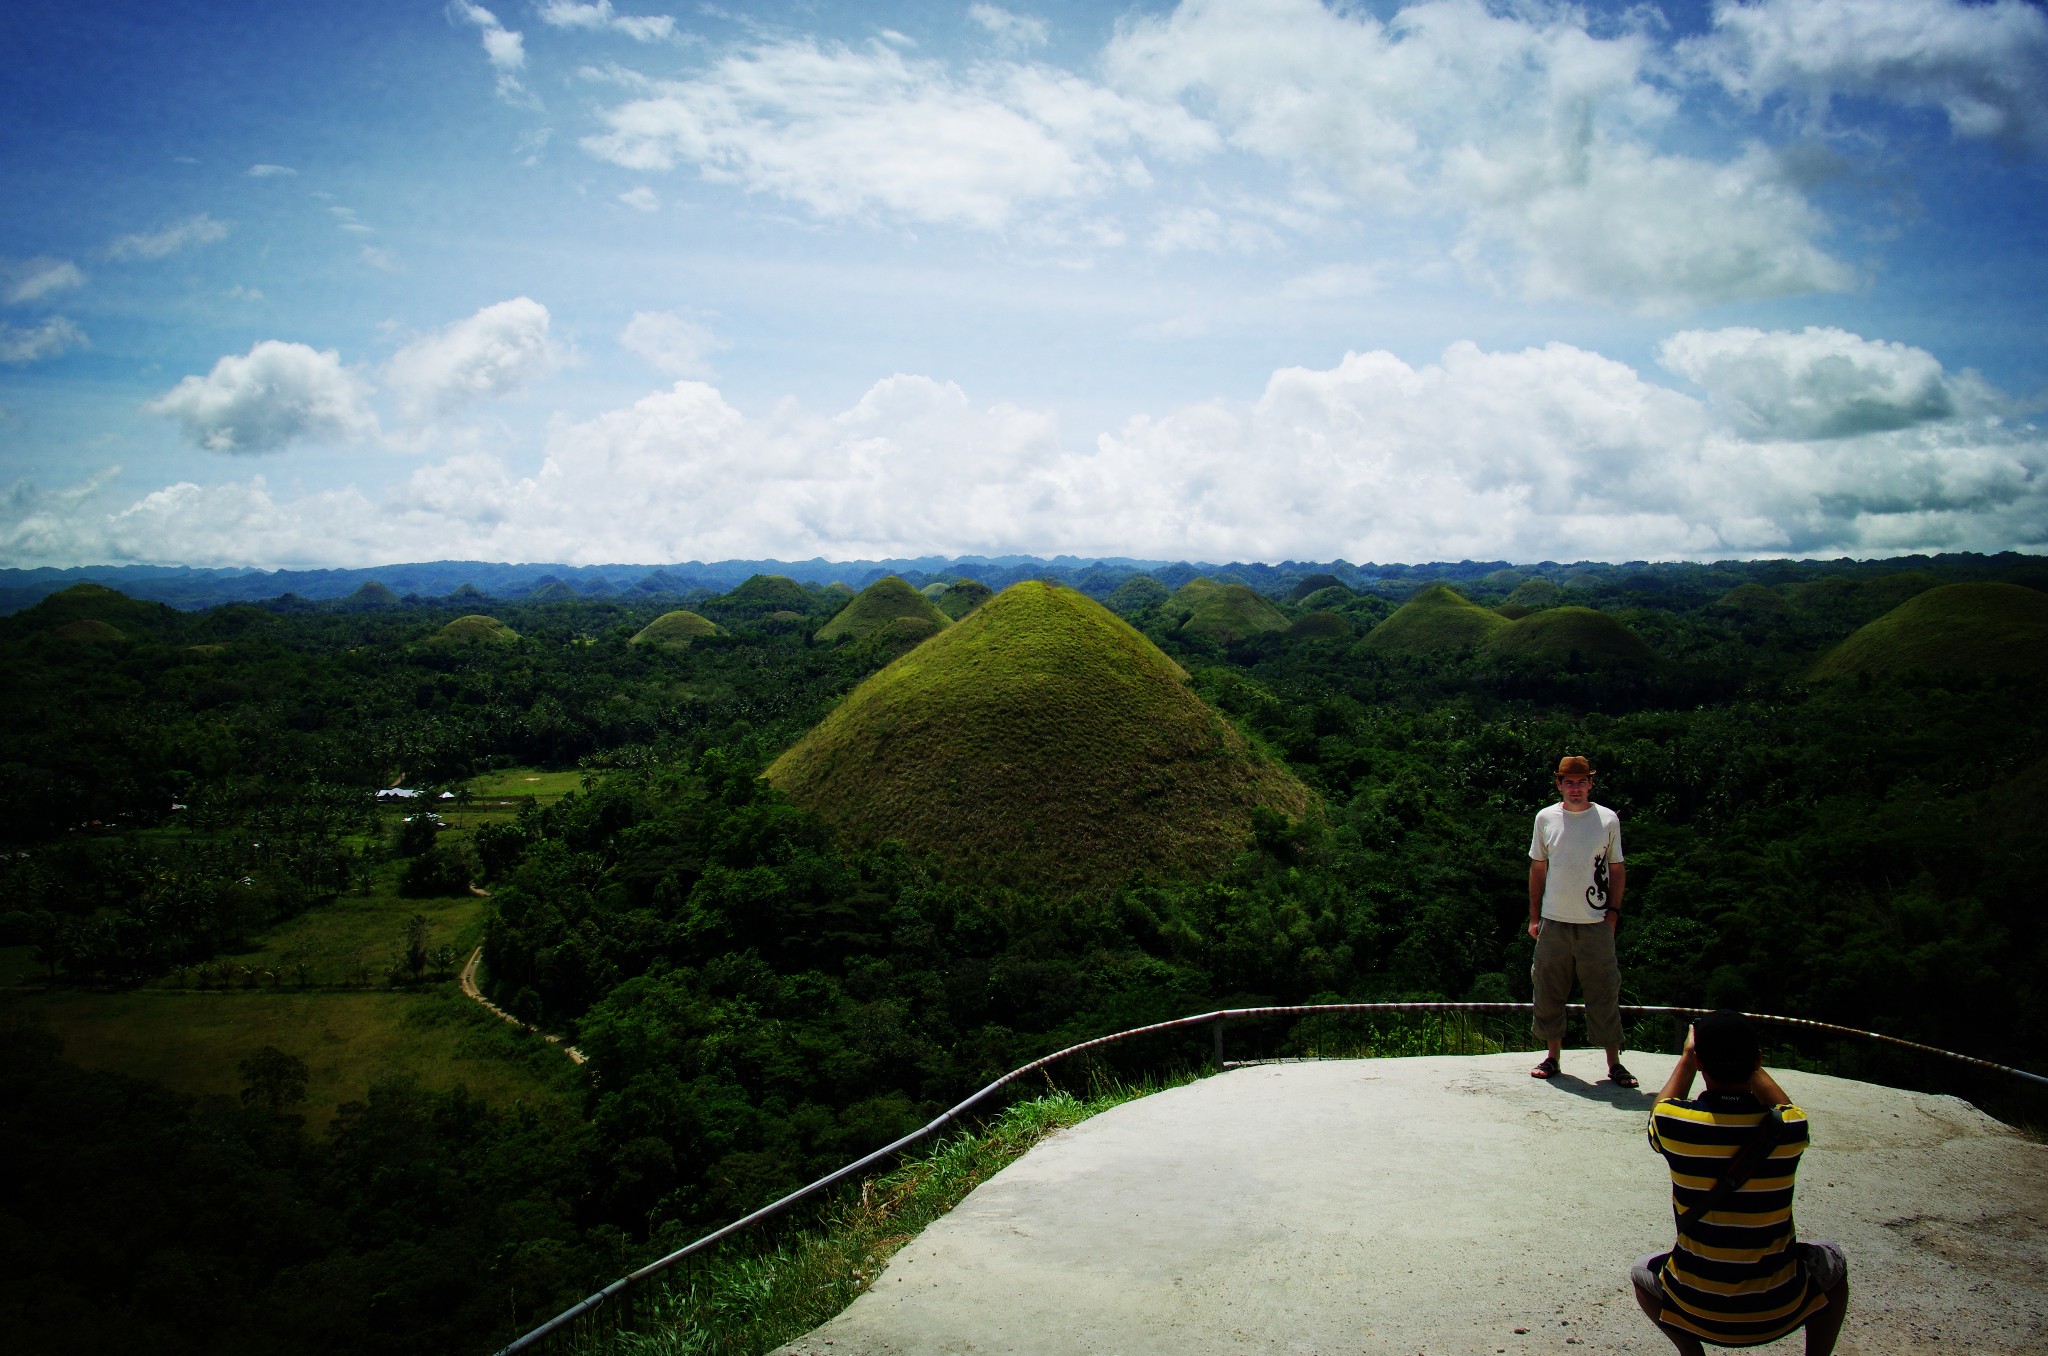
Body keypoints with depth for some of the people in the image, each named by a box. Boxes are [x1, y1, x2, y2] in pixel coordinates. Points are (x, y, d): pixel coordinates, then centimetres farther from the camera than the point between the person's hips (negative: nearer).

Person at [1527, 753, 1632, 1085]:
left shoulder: (1608, 819, 1)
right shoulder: (1546, 818, 4)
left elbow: (1617, 869, 8)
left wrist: (1613, 911, -1)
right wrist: (1534, 917, 8)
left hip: (1596, 924, -1)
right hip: (1554, 922, 2)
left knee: (1604, 993, 1)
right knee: (1549, 992, 7)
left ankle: (1614, 1062, 11)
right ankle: (1553, 1056, 20)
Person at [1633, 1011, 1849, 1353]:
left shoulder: (1674, 1123, -17)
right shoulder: (1790, 1127, -16)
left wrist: (1687, 1058, 16)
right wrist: (1747, 1061, 12)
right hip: (1779, 1311, 1)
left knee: (1641, 1272, 31)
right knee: (1830, 1259, 31)